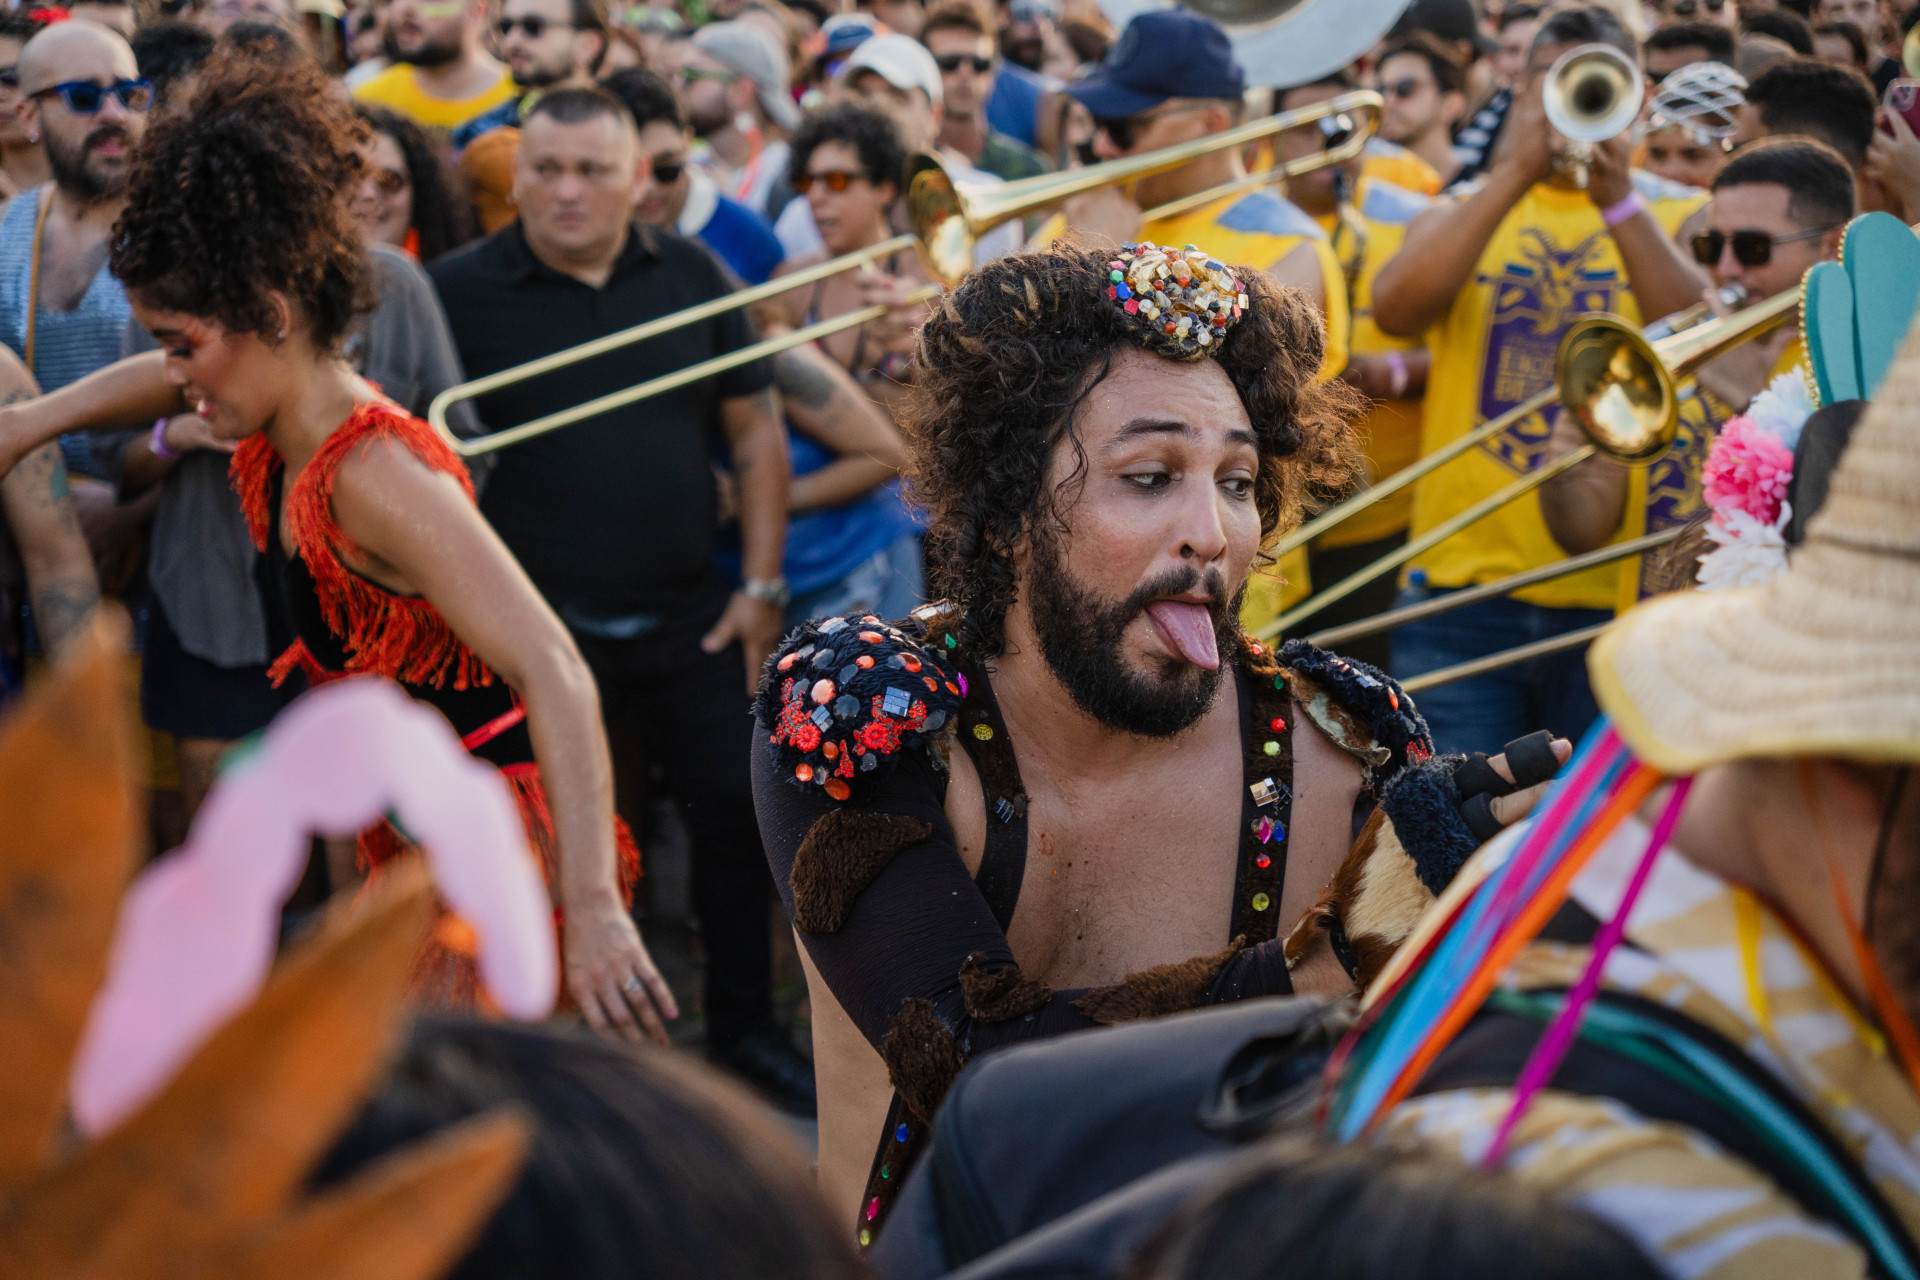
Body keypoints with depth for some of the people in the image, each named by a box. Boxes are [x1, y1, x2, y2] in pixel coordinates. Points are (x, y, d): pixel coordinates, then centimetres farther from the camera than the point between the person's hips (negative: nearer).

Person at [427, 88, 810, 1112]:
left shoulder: (690, 277, 3)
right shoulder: (461, 290, -6)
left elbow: (755, 432, 9)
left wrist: (761, 584, 3)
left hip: (688, 615, 3)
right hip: (541, 625, -3)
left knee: (735, 812, 9)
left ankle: (744, 1026, 27)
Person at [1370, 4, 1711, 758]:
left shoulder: (1683, 215, 8)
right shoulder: (1465, 210, 13)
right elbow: (1394, 310, -9)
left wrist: (1620, 199, -19)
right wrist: (1514, 174, -13)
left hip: (1619, 590, -1)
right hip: (1463, 577, 1)